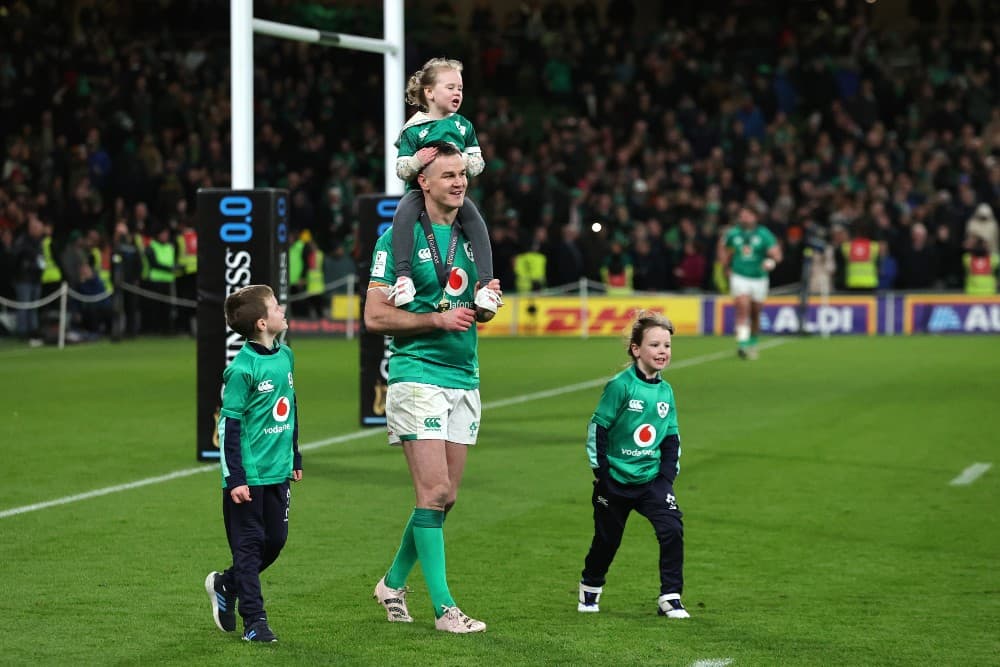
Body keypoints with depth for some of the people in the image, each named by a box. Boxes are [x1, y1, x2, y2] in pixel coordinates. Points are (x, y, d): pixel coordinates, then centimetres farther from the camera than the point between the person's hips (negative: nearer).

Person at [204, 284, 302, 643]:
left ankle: (225, 584, 33)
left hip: (278, 472, 7)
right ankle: (254, 620, 6)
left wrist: (295, 456, 23)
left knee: (275, 540, 12)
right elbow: (228, 426, -14)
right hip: (248, 475, -7)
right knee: (249, 544, 0)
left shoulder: (285, 355, 6)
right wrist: (234, 478, -15)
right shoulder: (241, 369, -17)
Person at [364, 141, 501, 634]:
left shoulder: (471, 236, 14)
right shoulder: (399, 237, -6)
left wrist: (489, 298, 1)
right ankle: (443, 607, -9)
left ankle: (394, 582, 26)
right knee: (434, 491, -11)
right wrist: (437, 319, -15)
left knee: (445, 496, 8)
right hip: (417, 376, -7)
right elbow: (375, 315, -9)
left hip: (464, 379, 7)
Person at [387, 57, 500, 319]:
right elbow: (400, 169, -3)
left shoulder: (463, 125, 11)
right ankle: (403, 276, -40)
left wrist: (466, 161, -11)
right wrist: (416, 161, -24)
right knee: (403, 214, -36)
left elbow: (478, 163, 11)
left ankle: (486, 284, -27)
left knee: (476, 220, -27)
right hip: (420, 190, -3)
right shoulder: (413, 129, 0)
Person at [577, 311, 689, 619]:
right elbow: (597, 428, -11)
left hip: (652, 478, 3)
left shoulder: (665, 391, 2)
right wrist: (601, 472, -11)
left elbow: (672, 439, 10)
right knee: (607, 539, 11)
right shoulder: (620, 386, -14)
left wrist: (668, 476, 0)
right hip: (616, 479, -3)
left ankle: (670, 598, -6)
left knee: (672, 529, -15)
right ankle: (590, 588, 38)